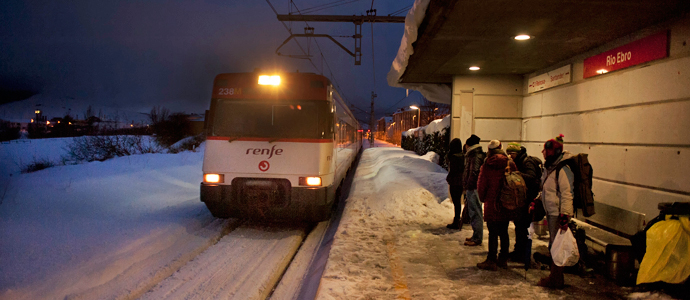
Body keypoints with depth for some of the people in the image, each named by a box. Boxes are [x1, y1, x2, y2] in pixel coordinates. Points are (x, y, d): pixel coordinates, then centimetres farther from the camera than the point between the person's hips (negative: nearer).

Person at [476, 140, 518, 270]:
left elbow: (481, 186, -5)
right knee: (504, 232, 14)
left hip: (492, 204, -4)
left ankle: (491, 261, 4)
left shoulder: (487, 166, -9)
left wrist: (483, 199, 13)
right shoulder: (510, 164, 0)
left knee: (493, 233, 0)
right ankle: (503, 259, 21)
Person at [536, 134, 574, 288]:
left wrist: (564, 215, -26)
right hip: (551, 212, 10)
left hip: (559, 213, -10)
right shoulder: (549, 167, 11)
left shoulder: (562, 169, -19)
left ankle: (556, 280, 8)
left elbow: (567, 194, -22)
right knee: (553, 245, 17)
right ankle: (554, 276, 29)